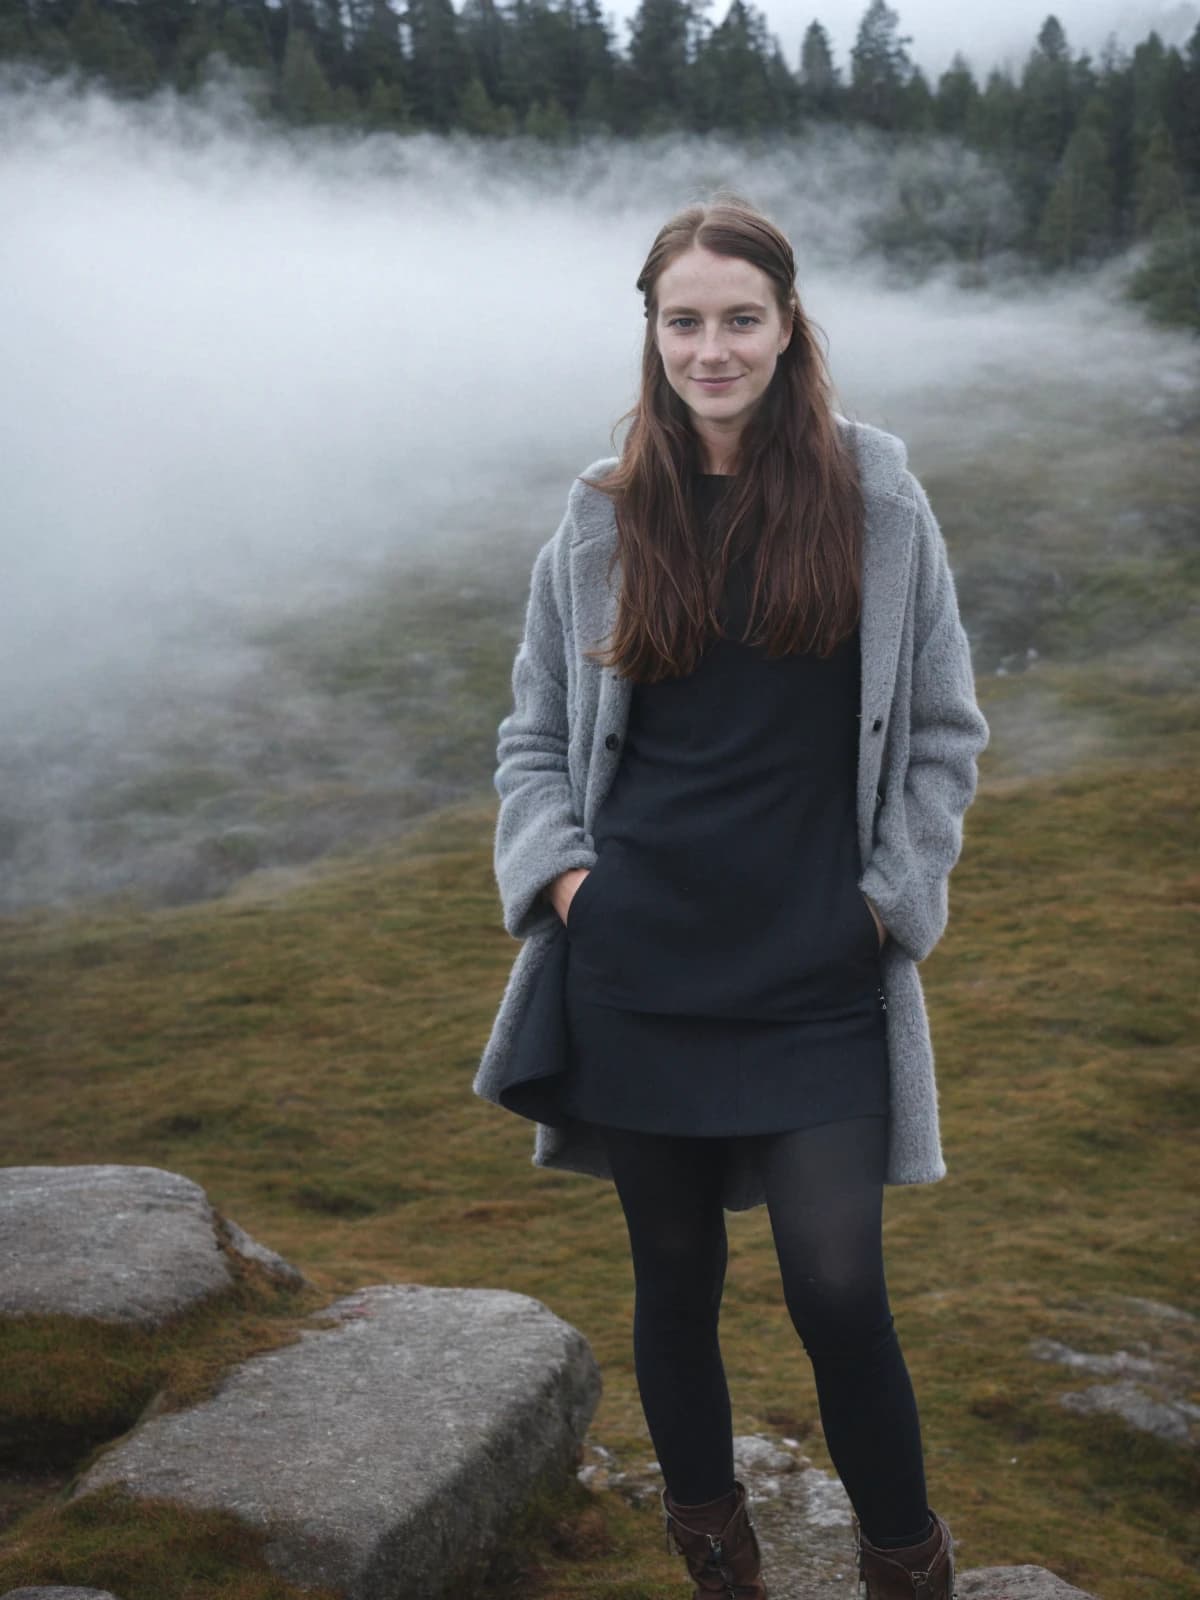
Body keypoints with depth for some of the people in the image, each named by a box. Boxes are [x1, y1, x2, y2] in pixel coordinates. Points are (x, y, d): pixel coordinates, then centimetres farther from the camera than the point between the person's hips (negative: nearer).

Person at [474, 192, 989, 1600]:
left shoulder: (877, 503, 1)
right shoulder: (605, 520, 5)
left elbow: (944, 731, 7)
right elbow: (533, 733, 13)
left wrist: (893, 895, -1)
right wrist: (557, 869, -1)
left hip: (817, 980, -2)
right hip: (637, 970, 2)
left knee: (839, 1294, -5)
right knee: (674, 1284, 12)